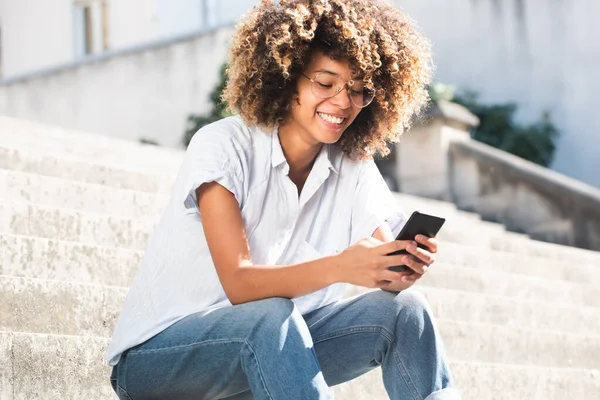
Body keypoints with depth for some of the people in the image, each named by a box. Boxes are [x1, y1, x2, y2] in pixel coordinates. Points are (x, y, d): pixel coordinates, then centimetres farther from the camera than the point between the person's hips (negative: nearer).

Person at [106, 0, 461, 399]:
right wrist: (338, 267, -44)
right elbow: (239, 284, -28)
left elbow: (382, 269, -10)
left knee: (403, 309, -15)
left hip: (270, 347, 5)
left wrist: (407, 265, -34)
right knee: (270, 316, -36)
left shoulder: (354, 168, 0)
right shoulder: (223, 147, -18)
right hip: (156, 355, -5)